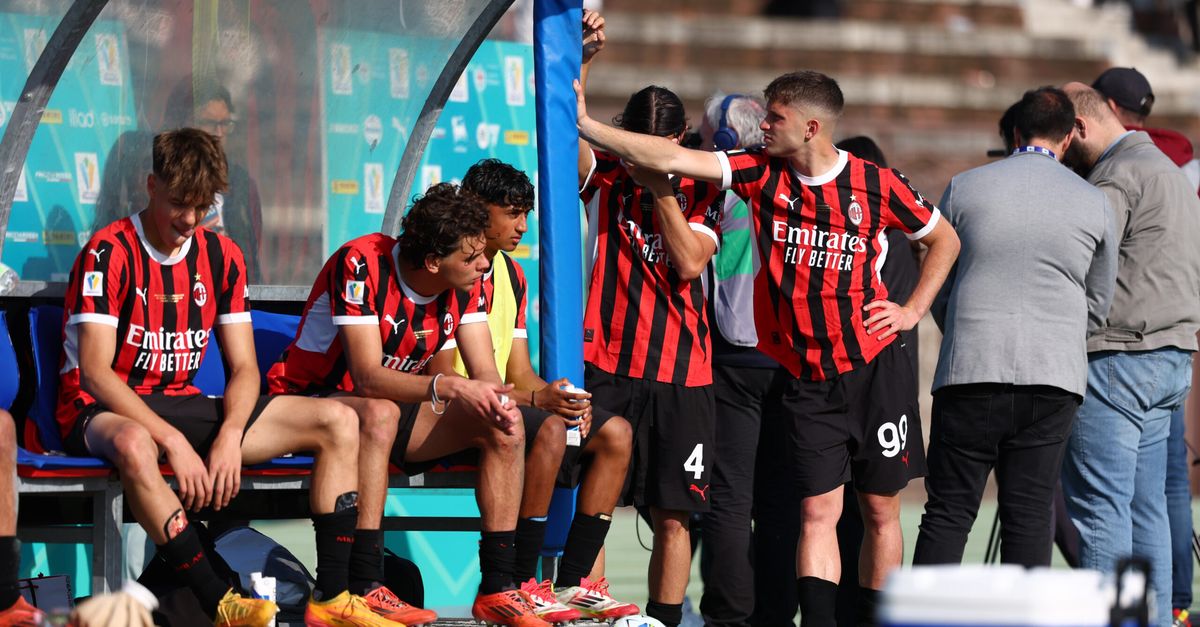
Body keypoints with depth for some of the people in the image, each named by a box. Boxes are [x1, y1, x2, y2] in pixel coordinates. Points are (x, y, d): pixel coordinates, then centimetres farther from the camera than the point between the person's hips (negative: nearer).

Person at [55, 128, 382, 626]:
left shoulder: (221, 256, 7)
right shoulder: (109, 253, -12)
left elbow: (244, 369, 6)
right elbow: (95, 373, -19)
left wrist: (230, 436, -16)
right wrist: (174, 442, -28)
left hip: (182, 406, 7)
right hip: (105, 411, -7)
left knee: (338, 422, -7)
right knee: (133, 445, -45)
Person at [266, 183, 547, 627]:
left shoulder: (465, 282, -6)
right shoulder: (361, 265, -26)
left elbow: (484, 374, -8)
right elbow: (368, 378, -33)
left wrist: (497, 400, -32)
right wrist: (449, 387, -47)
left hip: (391, 406, 7)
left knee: (504, 425, -13)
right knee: (380, 413, -39)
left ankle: (497, 588, -14)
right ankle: (364, 589, -41)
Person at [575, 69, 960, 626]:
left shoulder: (876, 183, -4)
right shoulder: (761, 173, 0)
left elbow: (944, 239, 12)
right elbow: (670, 159, -7)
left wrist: (914, 310, 4)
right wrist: (584, 124, -14)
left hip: (875, 368, -1)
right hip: (807, 380, 1)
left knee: (880, 511, 4)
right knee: (818, 511, -6)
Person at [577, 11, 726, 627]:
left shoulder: (700, 193, 7)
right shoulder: (605, 176, 5)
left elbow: (690, 261, -7)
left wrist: (662, 187, -12)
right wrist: (579, 63, -31)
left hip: (681, 372, 1)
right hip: (606, 362, -1)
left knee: (673, 513, 4)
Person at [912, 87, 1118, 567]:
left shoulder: (964, 189, 5)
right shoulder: (1094, 204, 6)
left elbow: (938, 290, 13)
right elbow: (1097, 304, 17)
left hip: (970, 370, -1)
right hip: (1054, 375, 1)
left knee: (947, 514, 1)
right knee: (1030, 516, 3)